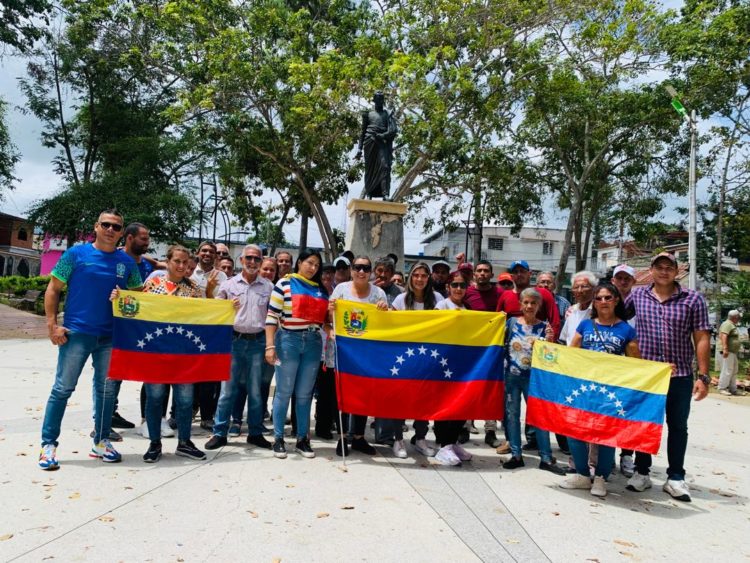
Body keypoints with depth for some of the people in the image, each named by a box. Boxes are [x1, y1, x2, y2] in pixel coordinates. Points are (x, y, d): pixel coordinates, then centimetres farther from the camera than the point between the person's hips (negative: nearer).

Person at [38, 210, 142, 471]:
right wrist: (52, 325, -8)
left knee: (107, 389, 11)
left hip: (111, 336, 4)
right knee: (62, 388, 0)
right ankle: (48, 444, 12)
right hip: (76, 332, -3)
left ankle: (101, 441, 25)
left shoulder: (127, 262, 6)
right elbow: (53, 289, -1)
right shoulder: (76, 253, -2)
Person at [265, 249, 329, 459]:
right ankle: (278, 439, 14)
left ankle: (302, 439, 19)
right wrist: (270, 345, -13)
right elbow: (271, 316, -7)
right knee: (284, 392, 3)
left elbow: (324, 318, 21)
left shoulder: (321, 289, 12)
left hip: (313, 343, 4)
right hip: (288, 341, -4)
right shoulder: (284, 284, -3)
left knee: (304, 394, 10)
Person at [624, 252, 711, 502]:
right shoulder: (637, 295, 2)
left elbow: (702, 339, -4)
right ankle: (642, 472, 23)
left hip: (680, 375, -1)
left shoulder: (693, 299, -2)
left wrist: (703, 376, -8)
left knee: (678, 426, 10)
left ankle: (675, 478, 21)